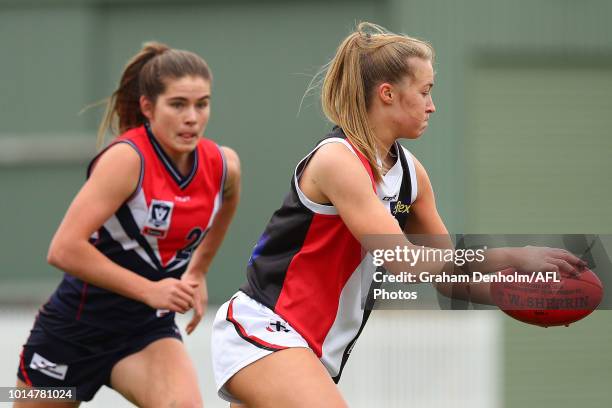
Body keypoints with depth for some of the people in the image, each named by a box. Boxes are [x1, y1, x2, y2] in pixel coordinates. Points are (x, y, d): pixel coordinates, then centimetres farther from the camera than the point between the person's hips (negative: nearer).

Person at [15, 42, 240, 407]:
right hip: (75, 324, -3)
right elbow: (64, 250, -30)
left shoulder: (223, 166, -7)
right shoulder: (127, 159, -24)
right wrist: (149, 290, -30)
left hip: (148, 329, 3)